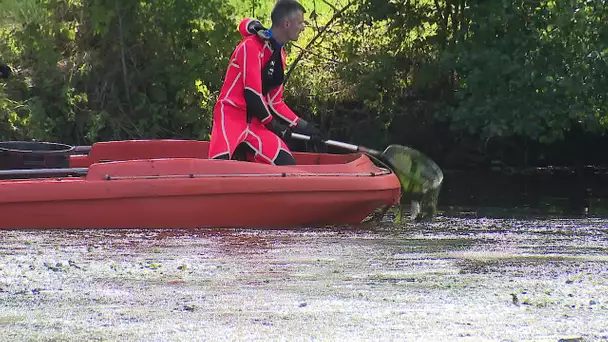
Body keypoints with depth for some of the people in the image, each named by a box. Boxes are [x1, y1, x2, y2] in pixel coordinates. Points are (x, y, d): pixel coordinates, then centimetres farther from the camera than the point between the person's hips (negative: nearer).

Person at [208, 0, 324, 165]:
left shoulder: (279, 55, 17)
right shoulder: (251, 46, -11)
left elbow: (275, 102, 20)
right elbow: (252, 94, -14)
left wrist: (304, 126, 17)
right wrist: (273, 124, -1)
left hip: (255, 124, 9)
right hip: (231, 116, -9)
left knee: (288, 166, -3)